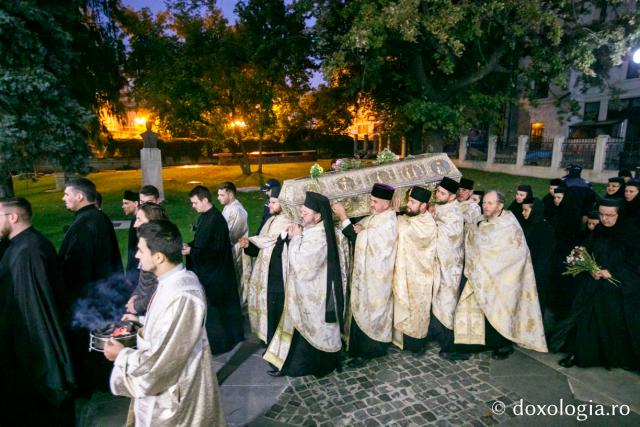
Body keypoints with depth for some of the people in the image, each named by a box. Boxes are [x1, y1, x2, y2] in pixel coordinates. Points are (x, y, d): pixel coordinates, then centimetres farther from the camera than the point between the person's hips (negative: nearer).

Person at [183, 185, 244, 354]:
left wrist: (192, 251, -21)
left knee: (212, 308, 1)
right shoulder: (204, 216, 7)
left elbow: (216, 249, -23)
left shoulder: (216, 220, -21)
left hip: (214, 273, -9)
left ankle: (218, 342, 17)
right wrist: (189, 246, 1)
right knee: (210, 307, 18)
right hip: (205, 270, 9)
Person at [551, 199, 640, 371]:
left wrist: (611, 272, -15)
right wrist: (591, 270, -11)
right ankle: (578, 353, 15)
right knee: (586, 318, 4)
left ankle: (620, 358, 26)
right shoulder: (597, 233, 3)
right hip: (593, 285, 3)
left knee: (618, 323, 6)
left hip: (621, 289, -3)